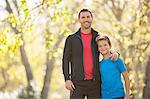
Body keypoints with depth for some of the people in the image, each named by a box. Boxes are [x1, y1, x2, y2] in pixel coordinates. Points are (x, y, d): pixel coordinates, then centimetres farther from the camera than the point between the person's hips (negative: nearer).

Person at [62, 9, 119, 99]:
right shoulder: (71, 39, 5)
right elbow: (66, 60, 4)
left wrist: (115, 53, -5)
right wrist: (67, 79, -9)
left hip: (94, 83, 2)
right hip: (77, 83, -2)